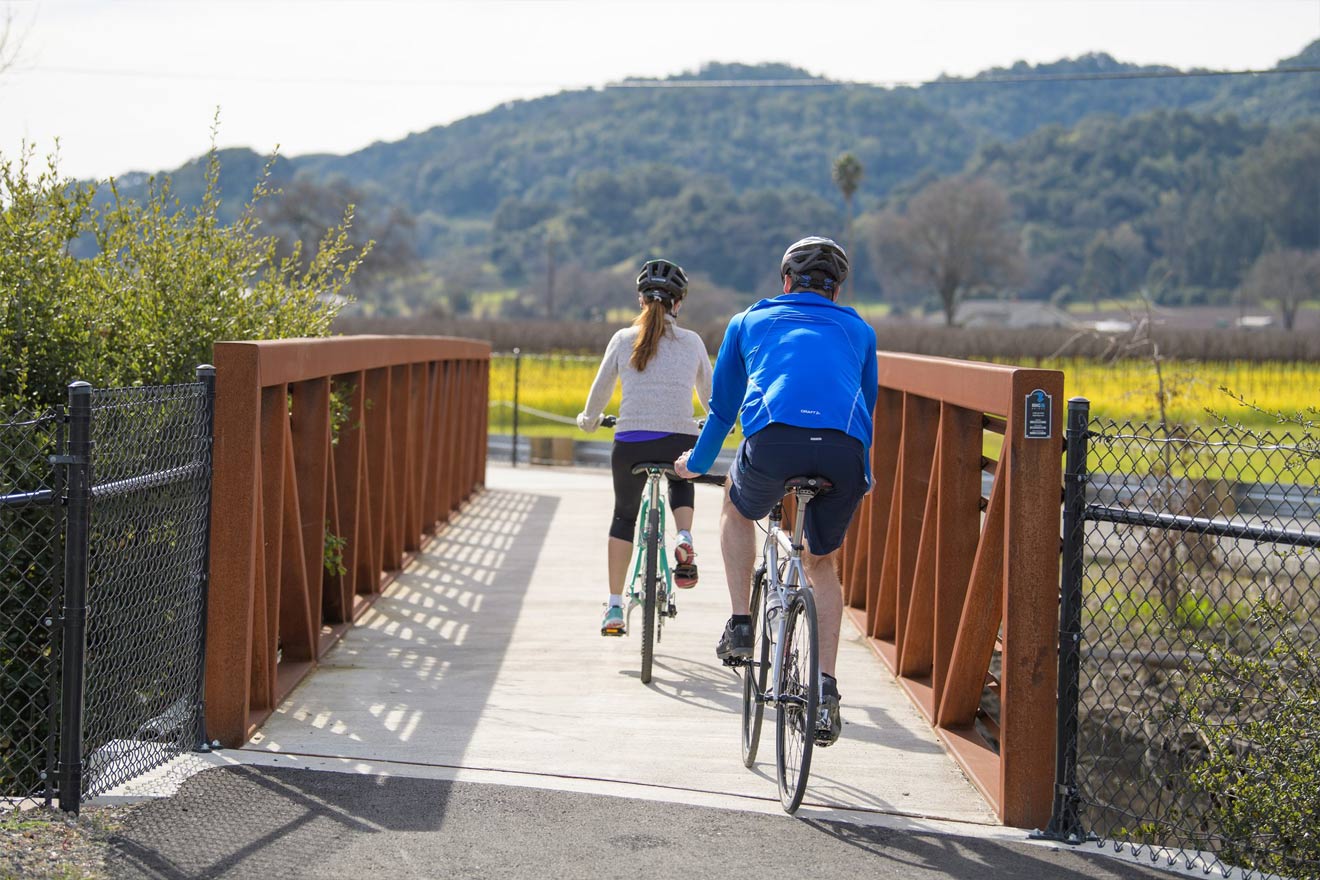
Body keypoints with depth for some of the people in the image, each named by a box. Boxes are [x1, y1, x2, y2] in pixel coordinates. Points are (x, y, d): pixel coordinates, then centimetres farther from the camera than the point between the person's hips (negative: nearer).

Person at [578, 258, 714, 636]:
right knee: (681, 483, 36)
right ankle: (684, 538, 6)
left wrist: (588, 420, 36)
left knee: (624, 516, 22)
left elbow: (601, 388, 15)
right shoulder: (692, 342, 9)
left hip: (630, 444, 0)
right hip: (681, 443, 0)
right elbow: (710, 393, 20)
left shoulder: (623, 339, 7)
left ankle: (614, 607, 16)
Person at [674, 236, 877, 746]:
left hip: (774, 439, -1)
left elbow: (723, 407, 38)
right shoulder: (858, 330, 33)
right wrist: (862, 476, 59)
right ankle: (825, 688, 12)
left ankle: (740, 626, 22)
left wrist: (697, 463, 55)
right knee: (821, 562, 24)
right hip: (844, 452, 2)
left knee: (737, 507, 33)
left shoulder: (750, 322, 30)